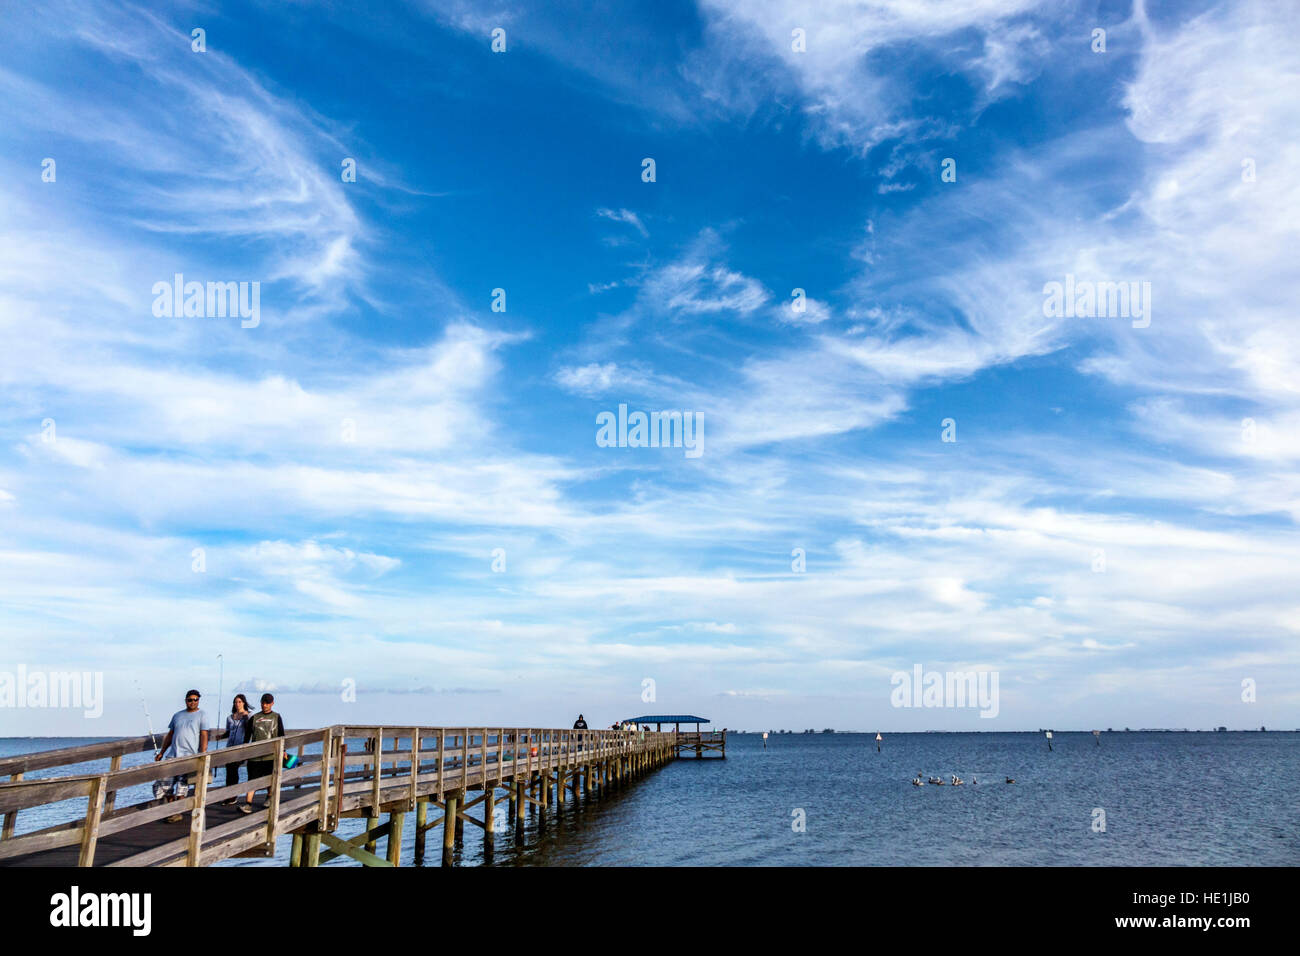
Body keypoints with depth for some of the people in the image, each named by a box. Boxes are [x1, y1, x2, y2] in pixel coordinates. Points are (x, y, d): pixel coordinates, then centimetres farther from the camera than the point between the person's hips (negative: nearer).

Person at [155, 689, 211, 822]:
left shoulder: (202, 715, 3)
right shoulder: (177, 715, 18)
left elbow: (204, 736, -4)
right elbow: (170, 735, 21)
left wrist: (202, 754, -14)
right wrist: (161, 752, 16)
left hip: (189, 755, -5)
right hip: (173, 754, 5)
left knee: (182, 784, -7)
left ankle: (178, 813, -2)